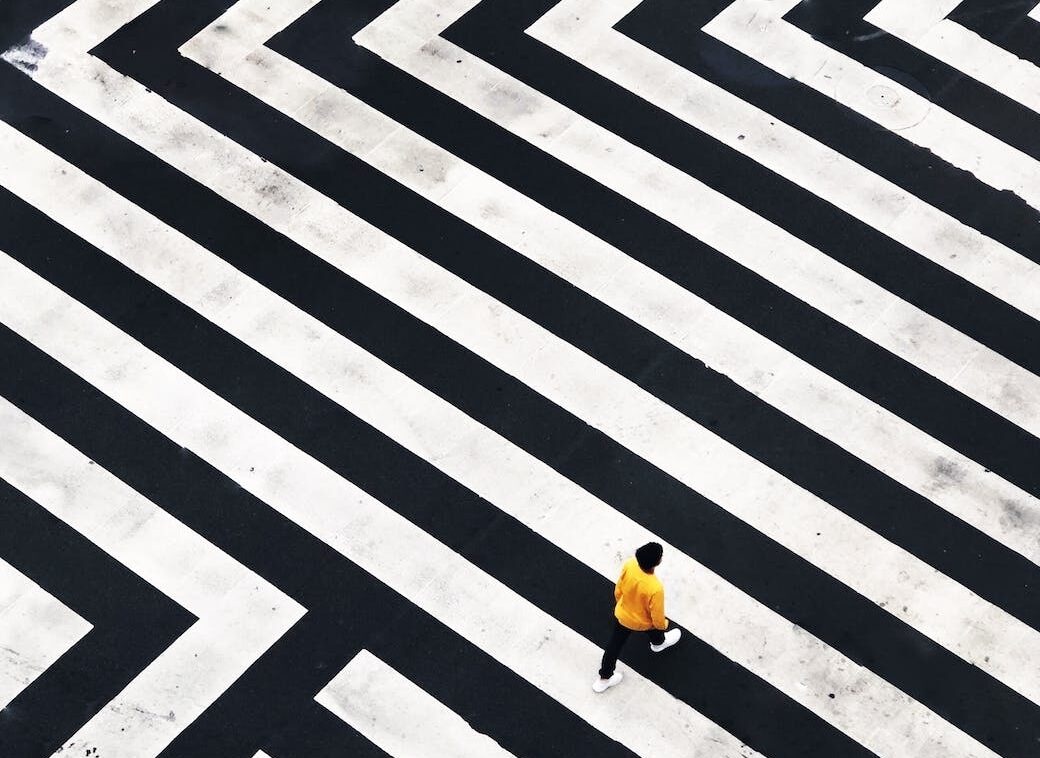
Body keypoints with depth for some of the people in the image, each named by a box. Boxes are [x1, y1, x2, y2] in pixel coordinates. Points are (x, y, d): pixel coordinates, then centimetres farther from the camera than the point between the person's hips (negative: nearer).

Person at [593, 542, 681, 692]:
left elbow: (618, 590, -9)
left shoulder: (629, 565, -31)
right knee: (656, 624, 33)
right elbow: (657, 616, -25)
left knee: (614, 644, 25)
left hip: (621, 614, 3)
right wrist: (664, 624, -1)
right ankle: (658, 642, 67)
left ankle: (604, 679, 42)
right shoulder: (655, 588, -44)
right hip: (642, 622, -3)